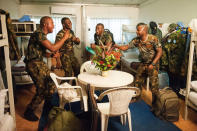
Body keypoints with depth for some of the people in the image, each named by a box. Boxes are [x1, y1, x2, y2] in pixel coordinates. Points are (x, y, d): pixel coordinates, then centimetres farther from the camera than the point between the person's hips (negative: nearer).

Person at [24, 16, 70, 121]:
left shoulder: (42, 35, 14)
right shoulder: (38, 34, -18)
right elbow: (52, 47, -26)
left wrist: (53, 54, 5)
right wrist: (64, 38, -15)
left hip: (40, 63, 10)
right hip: (34, 64, -10)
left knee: (51, 86, 10)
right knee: (42, 90, -7)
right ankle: (28, 112, 11)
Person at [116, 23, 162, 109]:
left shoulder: (153, 39, -20)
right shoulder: (136, 40, -7)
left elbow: (160, 52, -17)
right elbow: (126, 47, -2)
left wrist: (152, 64, -23)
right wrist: (117, 46, -20)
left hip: (153, 64, -5)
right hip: (143, 63, 5)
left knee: (153, 84, -6)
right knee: (137, 81, 10)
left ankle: (155, 103, 12)